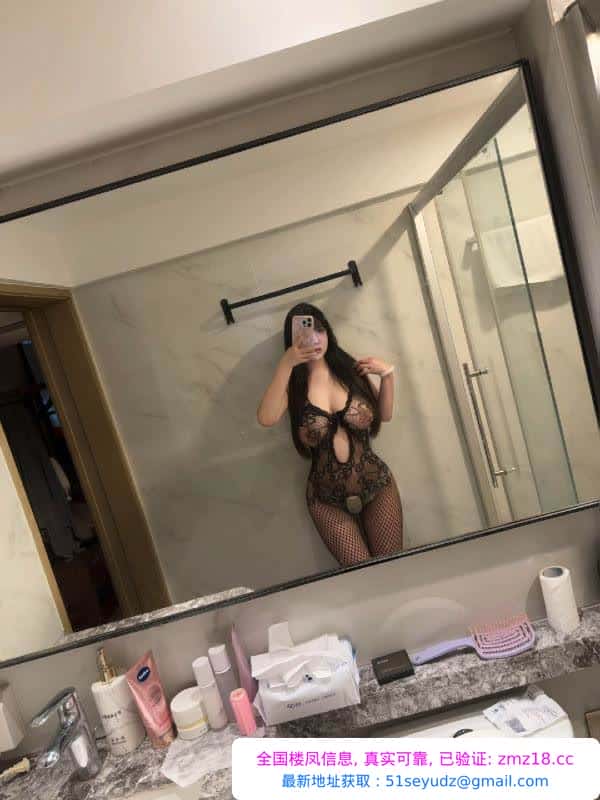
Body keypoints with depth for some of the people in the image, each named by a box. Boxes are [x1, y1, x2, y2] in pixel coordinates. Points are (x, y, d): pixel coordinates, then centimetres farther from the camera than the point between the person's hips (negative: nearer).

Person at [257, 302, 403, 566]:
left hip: (378, 487, 2)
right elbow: (266, 419, -26)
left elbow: (385, 415, 7)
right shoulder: (292, 384, -6)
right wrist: (286, 364, -27)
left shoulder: (350, 369, -2)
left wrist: (387, 375, -8)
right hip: (328, 500, -1)